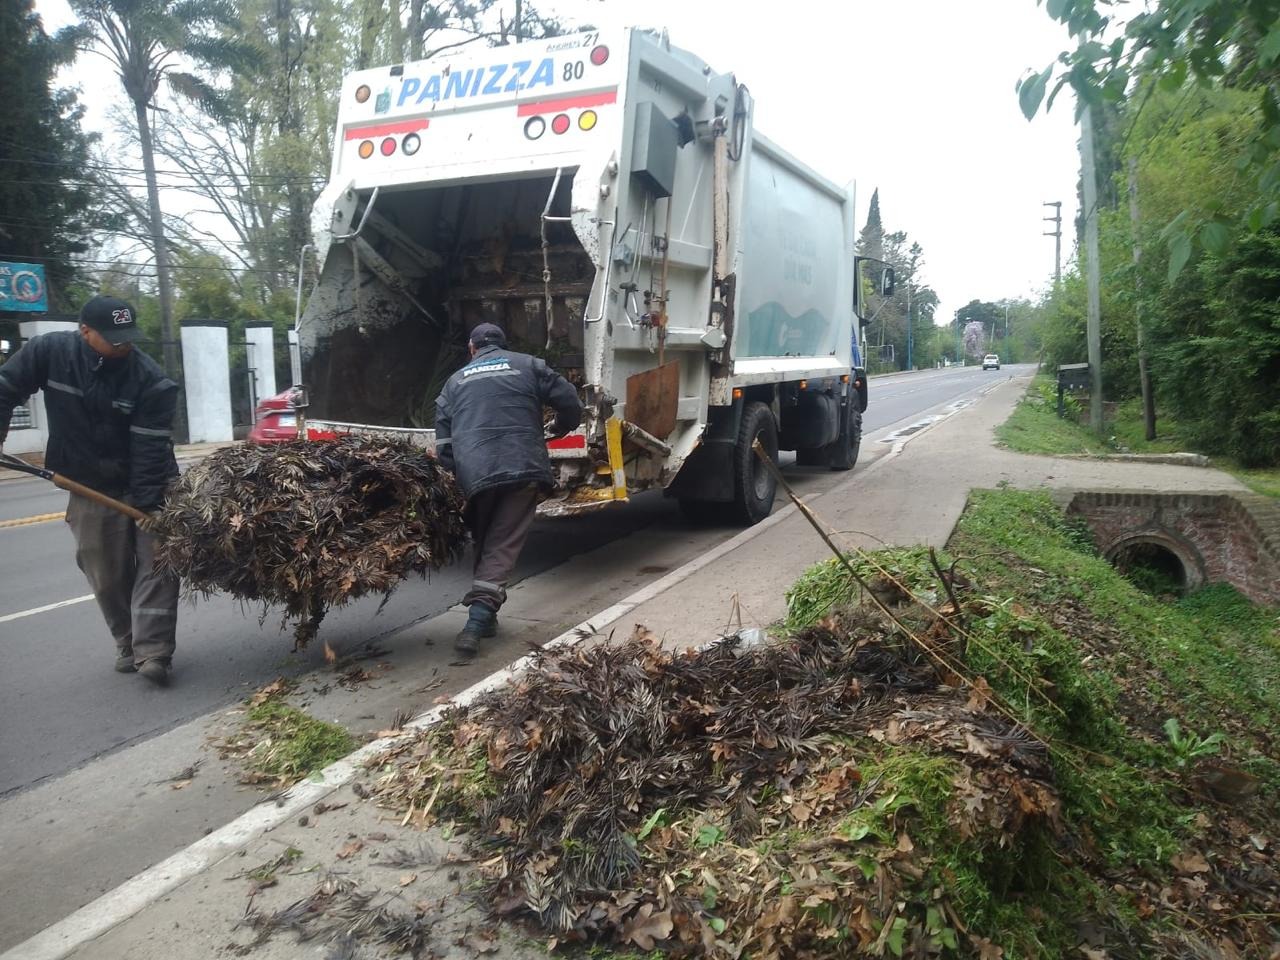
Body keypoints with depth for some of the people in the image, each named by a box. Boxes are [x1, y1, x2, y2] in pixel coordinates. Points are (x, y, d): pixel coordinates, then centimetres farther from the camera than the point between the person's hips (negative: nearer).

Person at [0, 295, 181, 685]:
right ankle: (128, 646, 23)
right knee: (108, 577, 8)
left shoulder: (151, 381, -20)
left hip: (149, 487, -2)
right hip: (90, 488, 3)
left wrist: (147, 506, -24)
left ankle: (152, 653, -8)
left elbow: (151, 450, -22)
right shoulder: (49, 351, -11)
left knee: (157, 564, -9)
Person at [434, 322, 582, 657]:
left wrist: (457, 473, 22)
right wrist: (562, 428, 29)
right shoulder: (528, 365, 15)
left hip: (474, 474, 2)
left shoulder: (456, 381, 22)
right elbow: (570, 403, 9)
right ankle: (475, 625, -14)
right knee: (502, 547, -1)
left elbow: (443, 440, 15)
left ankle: (484, 616, 27)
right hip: (524, 468, -2)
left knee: (484, 543, 22)